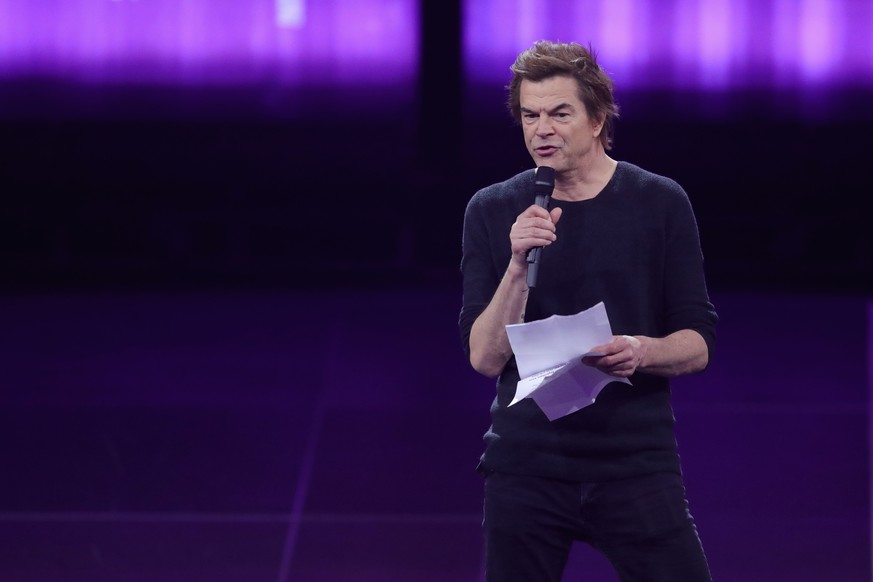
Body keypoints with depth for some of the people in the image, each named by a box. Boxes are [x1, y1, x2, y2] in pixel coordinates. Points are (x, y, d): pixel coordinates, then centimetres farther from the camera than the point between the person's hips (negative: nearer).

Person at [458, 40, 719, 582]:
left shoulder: (660, 203, 1)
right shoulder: (492, 212, 2)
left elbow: (698, 345, 2)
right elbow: (485, 356, -3)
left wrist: (643, 351, -18)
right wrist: (518, 267, -17)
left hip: (636, 461, -1)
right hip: (525, 467, 1)